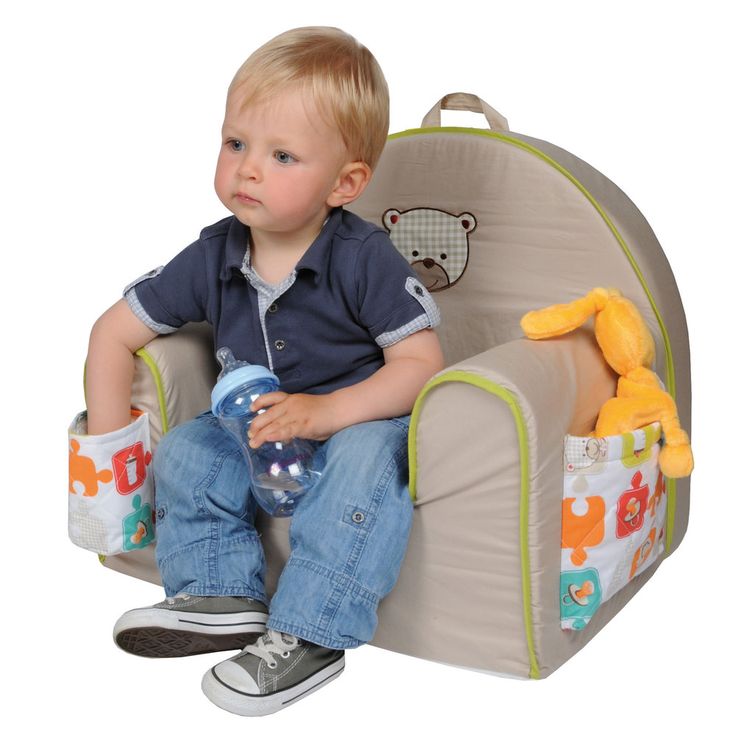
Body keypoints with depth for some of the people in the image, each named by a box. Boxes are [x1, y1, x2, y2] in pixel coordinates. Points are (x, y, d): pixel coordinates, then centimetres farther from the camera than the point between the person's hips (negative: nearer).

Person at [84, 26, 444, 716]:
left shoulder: (364, 259, -19)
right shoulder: (211, 259, -7)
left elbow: (420, 362, -20)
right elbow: (114, 333, 2)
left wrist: (325, 412, -34)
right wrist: (109, 446, -4)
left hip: (359, 419, -5)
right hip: (254, 428, 5)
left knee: (364, 457, -34)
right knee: (185, 449, -13)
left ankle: (308, 634, -31)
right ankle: (223, 596, -9)